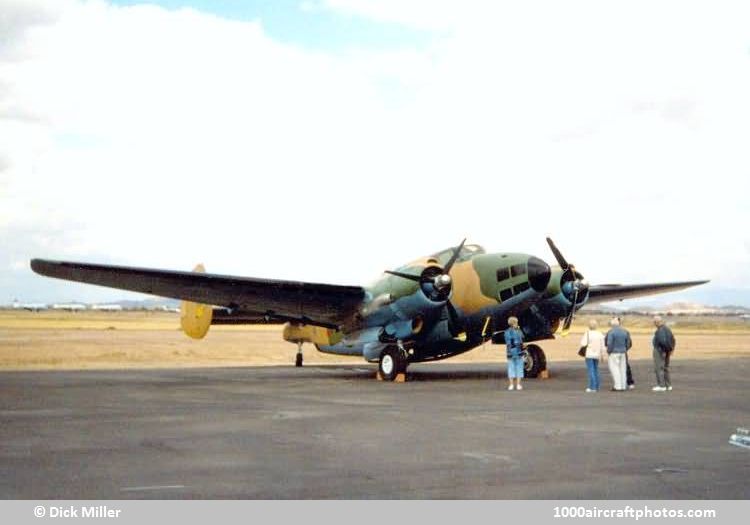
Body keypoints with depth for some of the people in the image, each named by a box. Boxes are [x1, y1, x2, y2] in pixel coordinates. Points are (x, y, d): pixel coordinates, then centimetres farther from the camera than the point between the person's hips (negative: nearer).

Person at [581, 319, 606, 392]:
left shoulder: (587, 333, -12)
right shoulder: (600, 334, 1)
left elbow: (583, 344, -15)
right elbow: (602, 345, 3)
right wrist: (602, 355, 12)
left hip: (589, 355, -5)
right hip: (597, 355, 5)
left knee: (591, 371, -3)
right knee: (596, 370, 15)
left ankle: (592, 387, -6)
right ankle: (596, 387, 18)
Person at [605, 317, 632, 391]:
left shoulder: (611, 332, -13)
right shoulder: (625, 331, 8)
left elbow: (609, 343, -18)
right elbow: (629, 343, 10)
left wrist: (609, 351, -5)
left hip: (614, 353, -6)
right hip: (623, 353, 6)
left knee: (614, 369, -3)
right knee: (622, 369, 9)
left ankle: (618, 386, -8)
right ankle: (623, 386, 11)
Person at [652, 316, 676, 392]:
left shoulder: (660, 330, -19)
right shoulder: (667, 328, 13)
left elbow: (662, 340, -28)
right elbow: (672, 339, 16)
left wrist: (663, 351, -19)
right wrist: (671, 349, 14)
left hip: (659, 350, -10)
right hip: (666, 351, 10)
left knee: (659, 368, -7)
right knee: (665, 368, 17)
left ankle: (661, 386, -8)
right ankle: (668, 385, 20)